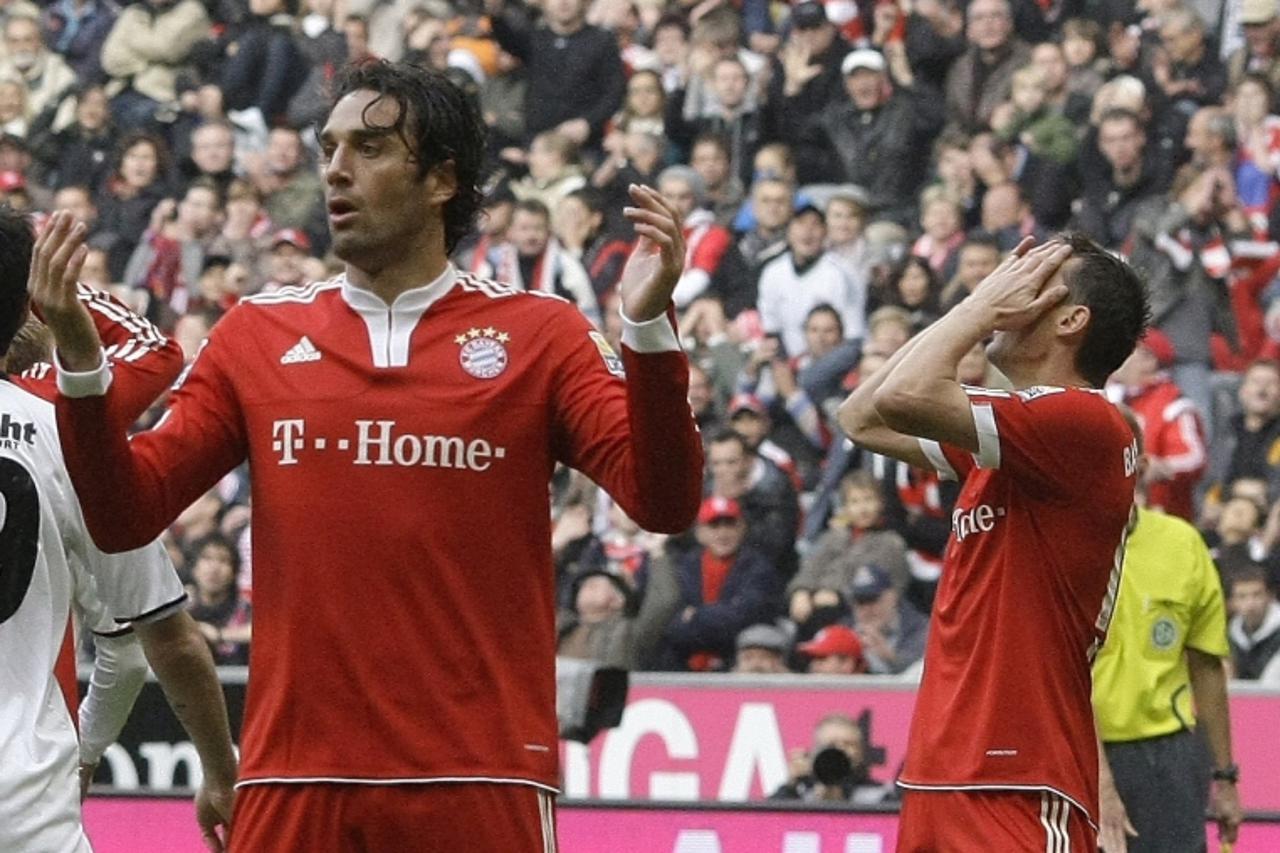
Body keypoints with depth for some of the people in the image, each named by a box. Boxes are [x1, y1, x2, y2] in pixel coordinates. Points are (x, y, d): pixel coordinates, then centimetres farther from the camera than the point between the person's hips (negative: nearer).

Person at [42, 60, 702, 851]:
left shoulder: (538, 334, 4)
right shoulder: (259, 333, 11)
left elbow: (663, 503, -6)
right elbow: (126, 513, 8)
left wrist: (647, 328, -19)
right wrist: (82, 364, -7)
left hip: (479, 780, -2)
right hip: (294, 777, 2)